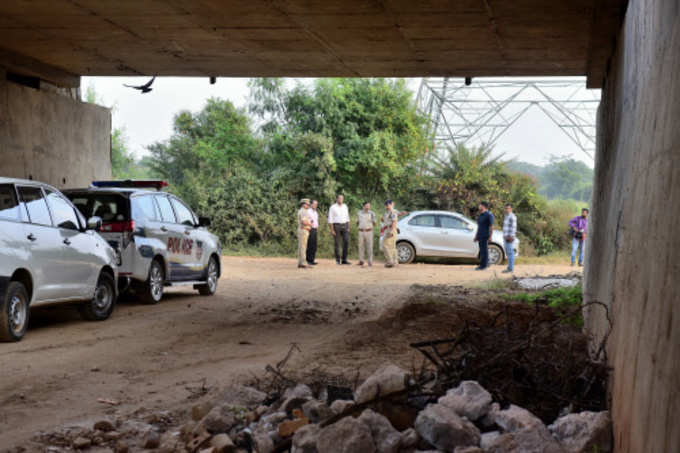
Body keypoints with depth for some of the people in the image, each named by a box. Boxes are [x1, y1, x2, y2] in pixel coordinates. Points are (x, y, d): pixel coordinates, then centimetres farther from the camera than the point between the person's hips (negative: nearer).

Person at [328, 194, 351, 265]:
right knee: (337, 243, -1)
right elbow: (330, 219, -6)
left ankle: (344, 259, -3)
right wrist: (332, 230, -13)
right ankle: (338, 260, 8)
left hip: (344, 226, 4)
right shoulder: (333, 207, -3)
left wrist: (348, 227, 9)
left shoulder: (345, 206, 12)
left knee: (346, 241, -8)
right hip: (336, 226, -4)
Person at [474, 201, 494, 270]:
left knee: (484, 250, -7)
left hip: (485, 236, -9)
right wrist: (476, 236, 19)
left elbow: (491, 226, -14)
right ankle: (485, 264, 17)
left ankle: (483, 265, -4)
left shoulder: (489, 215, -11)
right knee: (482, 250, 10)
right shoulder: (481, 215, 15)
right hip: (480, 235, 9)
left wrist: (490, 237, -19)